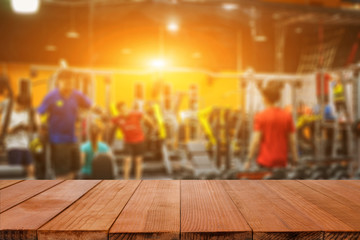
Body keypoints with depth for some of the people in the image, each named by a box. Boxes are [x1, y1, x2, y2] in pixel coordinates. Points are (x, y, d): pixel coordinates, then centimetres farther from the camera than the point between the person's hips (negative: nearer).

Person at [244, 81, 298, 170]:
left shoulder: (260, 116, -8)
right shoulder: (287, 115, 1)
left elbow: (256, 141, -13)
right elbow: (292, 140, 2)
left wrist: (249, 160, -8)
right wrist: (295, 160, 9)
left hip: (265, 161, -3)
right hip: (282, 162, 3)